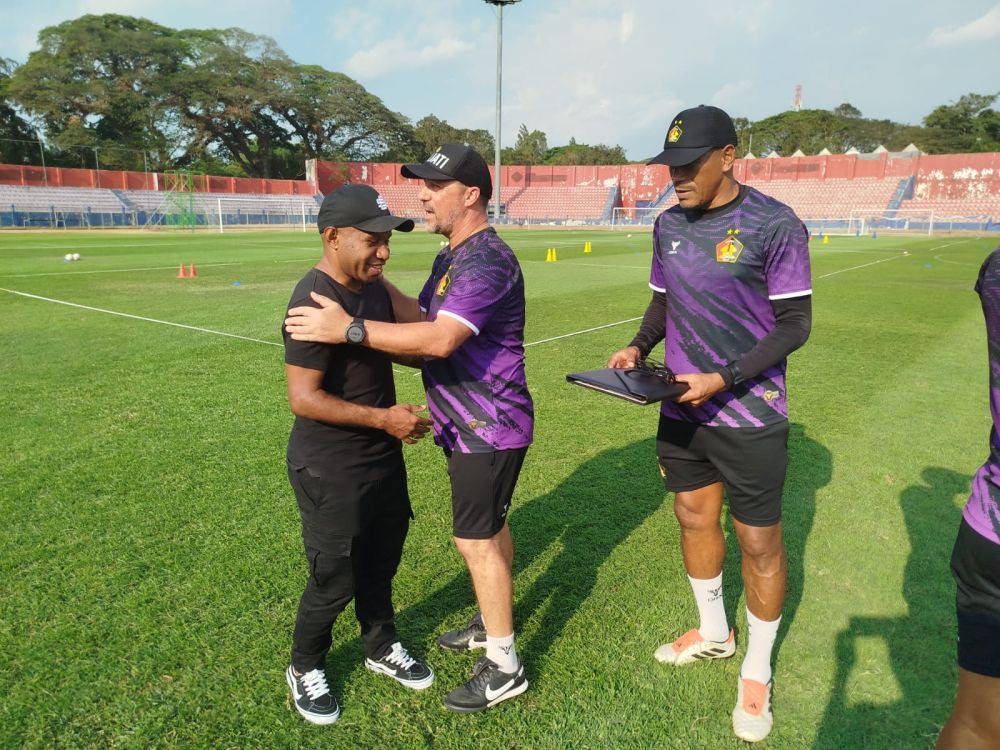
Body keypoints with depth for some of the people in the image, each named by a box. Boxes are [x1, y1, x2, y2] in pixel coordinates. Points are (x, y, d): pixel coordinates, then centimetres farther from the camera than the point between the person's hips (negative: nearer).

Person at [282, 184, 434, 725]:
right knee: (335, 580, 9)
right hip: (331, 472, -8)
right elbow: (303, 398, -25)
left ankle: (381, 647, 46)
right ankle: (305, 669, 36)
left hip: (383, 458, 8)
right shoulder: (314, 301, -23)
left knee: (381, 562, 23)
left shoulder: (373, 287, 3)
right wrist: (384, 418, -25)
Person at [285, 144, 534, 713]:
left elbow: (440, 339, -34)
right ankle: (492, 622, 42)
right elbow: (422, 318, 9)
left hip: (490, 427, -10)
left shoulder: (487, 260, -22)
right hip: (471, 425, 10)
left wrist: (349, 328, -33)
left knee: (476, 537, -2)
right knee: (488, 525, 21)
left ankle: (504, 666, 15)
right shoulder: (451, 257, 12)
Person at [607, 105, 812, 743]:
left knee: (759, 542, 6)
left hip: (750, 416, -5)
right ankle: (714, 633, 42)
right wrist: (640, 345, -3)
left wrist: (722, 379, -22)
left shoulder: (774, 225, -13)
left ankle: (757, 671, 30)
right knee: (694, 518, 17)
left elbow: (795, 325, -12)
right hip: (681, 409, 6)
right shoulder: (669, 224, 5)